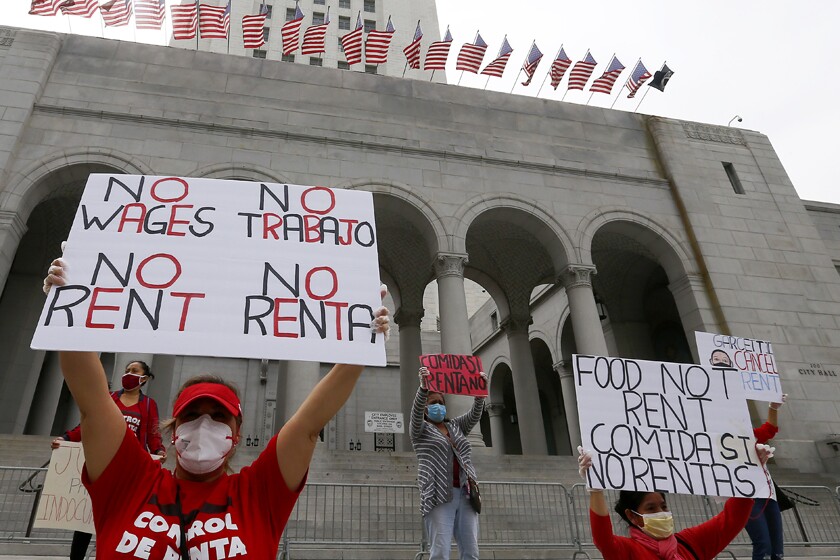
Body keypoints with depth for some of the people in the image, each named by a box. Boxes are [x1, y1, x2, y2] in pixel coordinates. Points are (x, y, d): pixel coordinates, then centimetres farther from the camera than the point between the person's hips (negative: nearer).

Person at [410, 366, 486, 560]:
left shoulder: (456, 426, 23)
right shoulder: (421, 430, 9)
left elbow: (475, 415, 10)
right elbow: (416, 411, -10)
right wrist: (424, 387, -27)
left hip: (465, 494, 5)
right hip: (440, 495, -5)